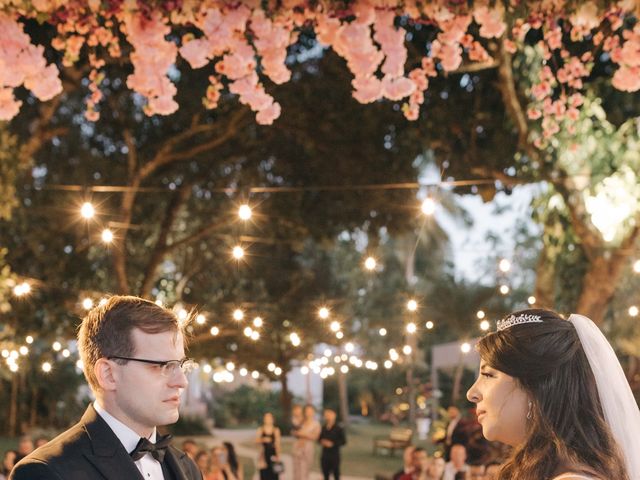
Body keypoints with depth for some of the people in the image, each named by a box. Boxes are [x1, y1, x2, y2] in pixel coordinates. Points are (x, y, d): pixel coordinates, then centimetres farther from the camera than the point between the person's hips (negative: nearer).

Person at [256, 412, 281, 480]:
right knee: (264, 474, -2)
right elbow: (257, 441, -4)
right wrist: (264, 439, -22)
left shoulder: (276, 430, 2)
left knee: (273, 474, -4)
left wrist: (278, 456, -1)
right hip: (264, 453, 0)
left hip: (273, 454, 0)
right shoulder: (260, 429, 3)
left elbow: (277, 443, 2)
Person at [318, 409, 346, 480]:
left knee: (336, 474, -1)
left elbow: (343, 441, -8)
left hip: (334, 455, -5)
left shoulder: (339, 429, -5)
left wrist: (332, 444, -17)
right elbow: (319, 438, 18)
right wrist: (322, 441, -5)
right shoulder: (323, 428, 8)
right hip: (324, 455, 5)